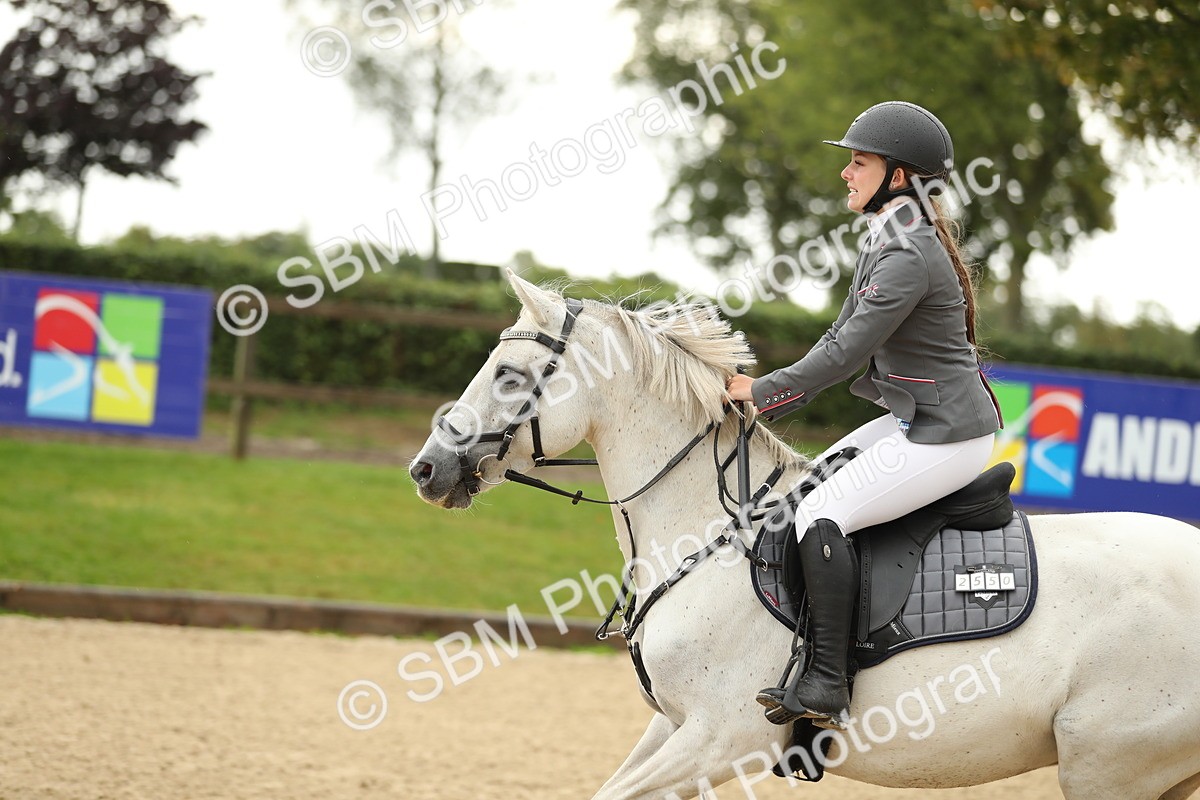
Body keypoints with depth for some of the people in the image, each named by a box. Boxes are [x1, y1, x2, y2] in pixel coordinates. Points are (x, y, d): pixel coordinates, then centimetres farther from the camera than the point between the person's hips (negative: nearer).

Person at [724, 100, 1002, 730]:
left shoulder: (908, 257, -21)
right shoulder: (885, 241, 11)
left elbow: (846, 354, -20)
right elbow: (841, 339, 15)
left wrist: (763, 392, -9)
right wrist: (772, 399, 9)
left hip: (946, 436, -11)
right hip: (916, 421, 11)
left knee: (819, 514, -18)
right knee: (810, 483, 17)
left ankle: (826, 685, -18)